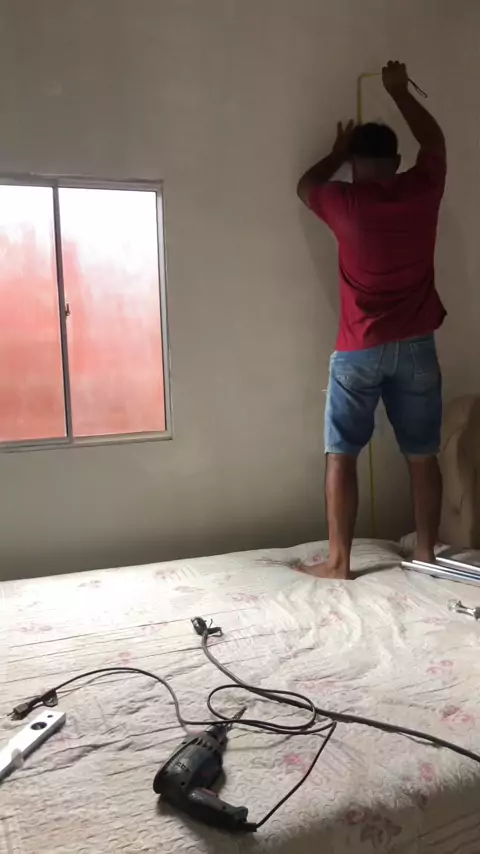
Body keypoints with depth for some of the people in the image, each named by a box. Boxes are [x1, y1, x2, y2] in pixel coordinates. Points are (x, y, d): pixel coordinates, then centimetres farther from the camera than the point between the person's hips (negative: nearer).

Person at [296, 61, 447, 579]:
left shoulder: (345, 202, -7)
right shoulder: (422, 191, 1)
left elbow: (306, 185, 17)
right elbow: (434, 140, 23)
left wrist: (339, 152, 31)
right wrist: (399, 91, 33)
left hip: (359, 351, -3)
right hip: (416, 346, 3)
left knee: (341, 456, 4)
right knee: (422, 456, 11)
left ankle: (338, 562, 7)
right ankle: (425, 552, 20)